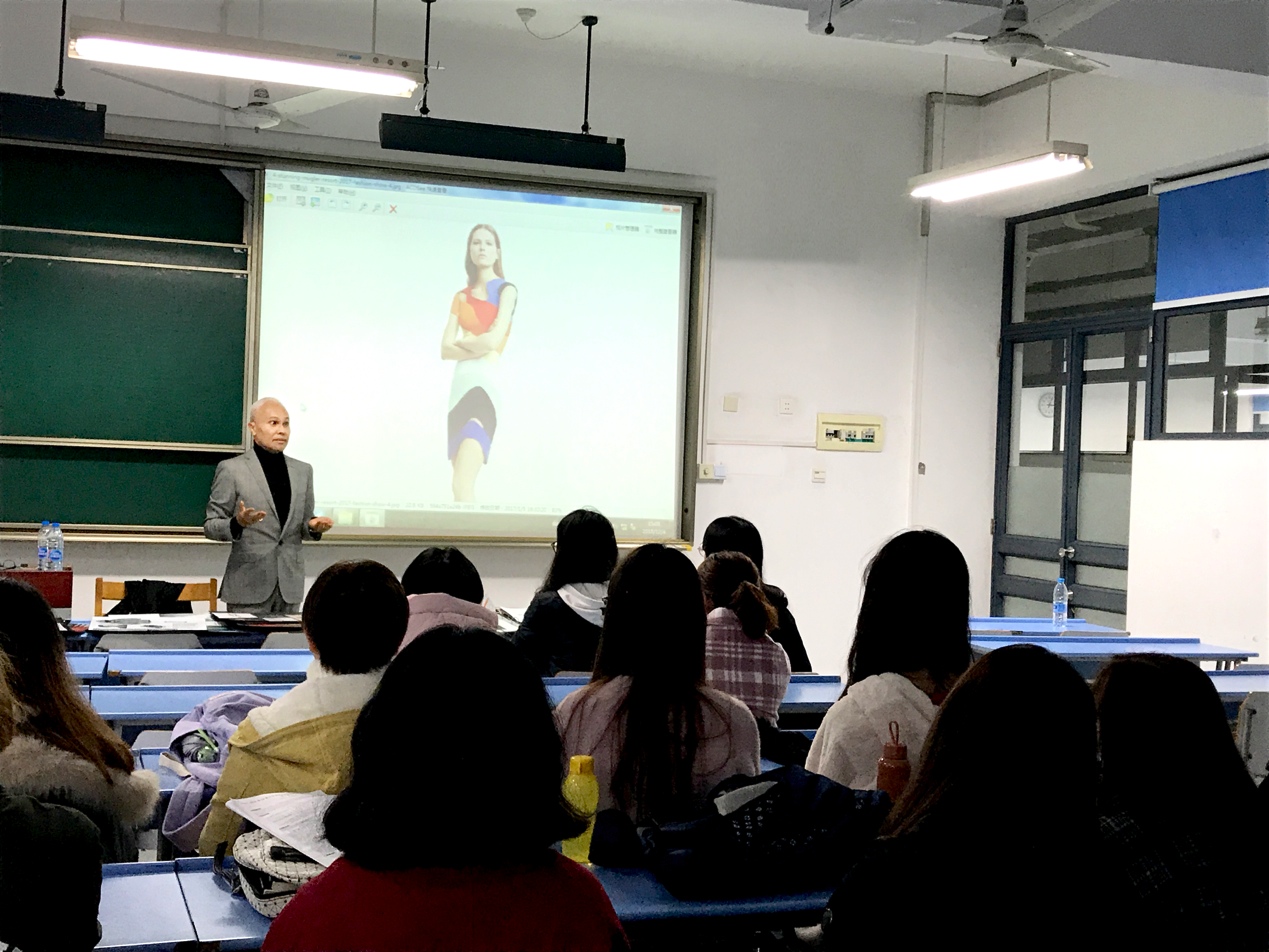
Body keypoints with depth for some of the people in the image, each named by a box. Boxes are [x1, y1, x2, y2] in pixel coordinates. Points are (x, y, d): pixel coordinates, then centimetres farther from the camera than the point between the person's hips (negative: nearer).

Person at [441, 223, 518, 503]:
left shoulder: (506, 290, 3)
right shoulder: (462, 297, 18)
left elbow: (493, 340, -10)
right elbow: (445, 350, 8)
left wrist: (461, 342, 5)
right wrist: (477, 347, -7)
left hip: (485, 383, -6)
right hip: (460, 384, 6)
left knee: (461, 484, -22)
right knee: (462, 484, 2)